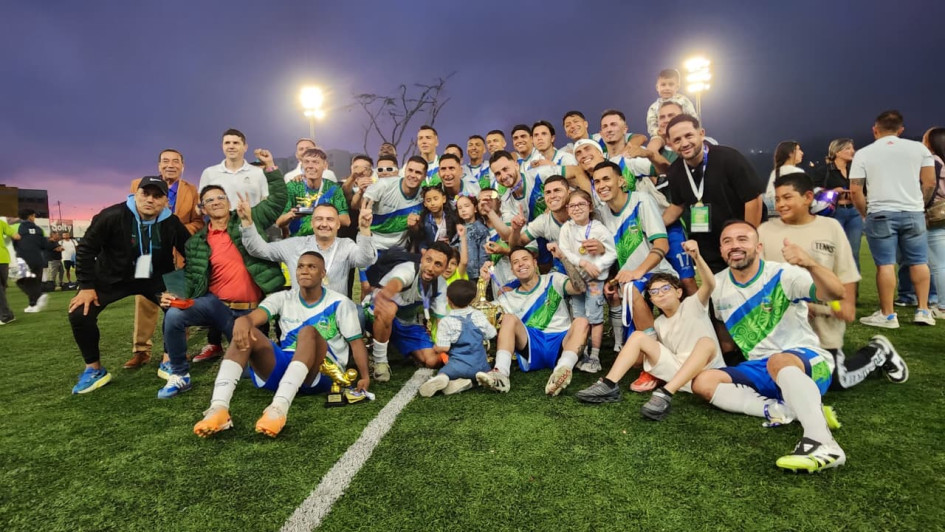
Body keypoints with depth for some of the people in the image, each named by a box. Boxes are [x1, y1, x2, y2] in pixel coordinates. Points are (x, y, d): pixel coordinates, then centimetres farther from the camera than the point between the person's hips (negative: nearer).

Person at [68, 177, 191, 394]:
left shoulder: (172, 223, -16)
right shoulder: (112, 216, -22)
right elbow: (86, 249, -11)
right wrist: (86, 286, -12)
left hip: (155, 278, 1)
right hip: (112, 278, -1)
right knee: (80, 314, -13)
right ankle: (94, 370, 10)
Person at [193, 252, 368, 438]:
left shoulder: (340, 303, 2)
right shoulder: (283, 298, 9)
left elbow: (356, 341, -1)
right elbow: (254, 317, -10)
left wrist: (365, 376, -15)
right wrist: (242, 321, -36)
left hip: (322, 372, -3)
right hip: (283, 367, 4)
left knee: (309, 332, -34)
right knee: (245, 332, -20)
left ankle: (279, 408, -52)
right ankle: (218, 408, -38)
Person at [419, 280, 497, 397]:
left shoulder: (446, 322, -9)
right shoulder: (479, 316, 3)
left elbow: (444, 348, -12)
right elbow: (490, 335, 11)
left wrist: (435, 348, 11)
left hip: (458, 365, -2)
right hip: (480, 366, 2)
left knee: (442, 373, 16)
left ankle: (442, 379, -24)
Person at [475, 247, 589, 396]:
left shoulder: (553, 280, 14)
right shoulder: (509, 297, 19)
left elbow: (579, 288, -5)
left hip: (561, 344, -1)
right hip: (531, 347, 1)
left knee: (581, 322, -27)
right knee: (509, 318, -22)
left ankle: (562, 371, -52)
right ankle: (501, 374, -41)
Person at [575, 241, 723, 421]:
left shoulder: (692, 305, -2)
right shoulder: (659, 323, 13)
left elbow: (710, 285, -23)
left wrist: (696, 257, -38)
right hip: (677, 373, 5)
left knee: (706, 342, -35)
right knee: (637, 336, -7)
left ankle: (665, 394, -43)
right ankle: (609, 385, -22)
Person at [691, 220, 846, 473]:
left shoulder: (783, 275, -10)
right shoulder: (717, 285, 4)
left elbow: (835, 294, -28)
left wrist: (810, 264, -45)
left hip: (808, 363, -5)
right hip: (759, 371, 6)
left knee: (779, 361, -40)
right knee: (703, 381, -17)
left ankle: (823, 444, -43)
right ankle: (782, 410, -27)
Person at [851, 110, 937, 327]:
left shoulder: (863, 154, 0)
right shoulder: (919, 148, 6)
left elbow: (855, 190, -3)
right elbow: (930, 182, 4)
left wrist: (866, 213, 10)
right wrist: (918, 204, 19)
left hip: (880, 215, -2)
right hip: (913, 214, 3)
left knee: (885, 264, -2)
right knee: (919, 262, 12)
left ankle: (887, 315, 3)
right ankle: (923, 311, 16)